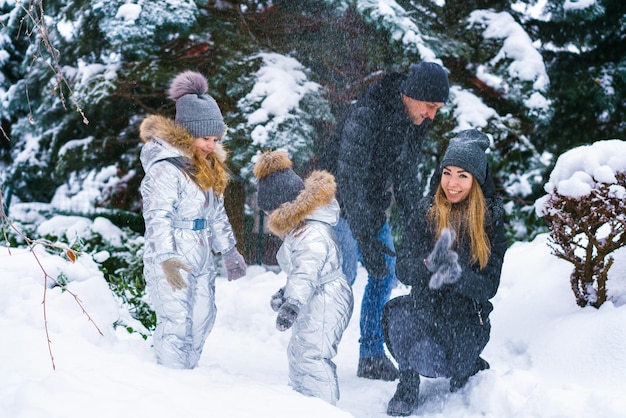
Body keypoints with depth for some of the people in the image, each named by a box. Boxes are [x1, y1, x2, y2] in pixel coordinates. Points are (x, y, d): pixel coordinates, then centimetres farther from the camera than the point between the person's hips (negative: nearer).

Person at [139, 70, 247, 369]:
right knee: (176, 324, -9)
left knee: (202, 319, 14)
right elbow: (157, 217, -26)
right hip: (170, 263, -9)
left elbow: (217, 213, 22)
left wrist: (229, 251, 25)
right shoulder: (166, 168, -17)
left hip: (202, 260, 9)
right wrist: (166, 258, -37)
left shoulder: (207, 166, 12)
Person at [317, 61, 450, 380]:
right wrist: (366, 239, -33)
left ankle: (372, 357, 14)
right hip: (340, 203, -8)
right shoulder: (364, 116, -28)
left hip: (373, 207, 8)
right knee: (342, 275, -13)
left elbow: (406, 176, 10)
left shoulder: (414, 122, -2)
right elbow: (350, 180, -30)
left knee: (386, 275, 5)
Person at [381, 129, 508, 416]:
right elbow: (403, 271, -10)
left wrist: (458, 275, -32)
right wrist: (430, 264, -33)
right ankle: (408, 385, -4)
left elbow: (488, 287, -10)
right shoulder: (426, 212, -2)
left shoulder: (491, 221, -5)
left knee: (434, 362, -27)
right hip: (425, 306, 1)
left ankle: (469, 365, 13)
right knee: (397, 312, -33)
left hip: (467, 317, -1)